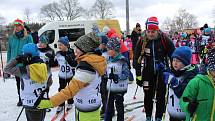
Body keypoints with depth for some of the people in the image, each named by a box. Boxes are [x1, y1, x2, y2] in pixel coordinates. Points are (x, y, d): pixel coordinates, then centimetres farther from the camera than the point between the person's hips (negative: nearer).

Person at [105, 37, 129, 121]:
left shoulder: (122, 60, -14)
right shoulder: (109, 60, 6)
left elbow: (126, 74, -16)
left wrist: (117, 77, -26)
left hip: (119, 88, -6)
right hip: (110, 88, 6)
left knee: (119, 107, 9)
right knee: (109, 107, 13)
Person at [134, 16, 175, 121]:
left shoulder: (165, 40, -14)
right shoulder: (142, 41, -10)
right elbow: (137, 58, -3)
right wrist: (138, 76, -4)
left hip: (162, 72, -1)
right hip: (148, 72, 1)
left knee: (161, 96, 6)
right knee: (148, 96, 10)